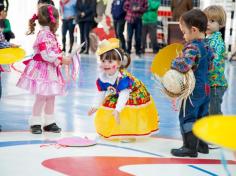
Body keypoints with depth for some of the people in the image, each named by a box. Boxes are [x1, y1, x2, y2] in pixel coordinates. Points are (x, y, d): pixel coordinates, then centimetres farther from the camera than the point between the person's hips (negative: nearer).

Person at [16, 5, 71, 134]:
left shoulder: (50, 34, 13)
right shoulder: (44, 35, -18)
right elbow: (46, 55, -23)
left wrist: (62, 58, 10)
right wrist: (61, 60, -19)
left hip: (50, 70, 9)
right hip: (42, 70, -9)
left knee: (51, 97, 12)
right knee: (41, 97, -4)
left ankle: (49, 122, 20)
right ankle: (35, 123, 6)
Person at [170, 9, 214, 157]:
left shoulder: (192, 48, -20)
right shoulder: (207, 46, 7)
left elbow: (184, 65, -33)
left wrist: (173, 63, -16)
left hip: (194, 90, -9)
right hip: (205, 88, 9)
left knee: (187, 117, 0)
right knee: (202, 117, 16)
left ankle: (190, 147, 2)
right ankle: (203, 144, 25)